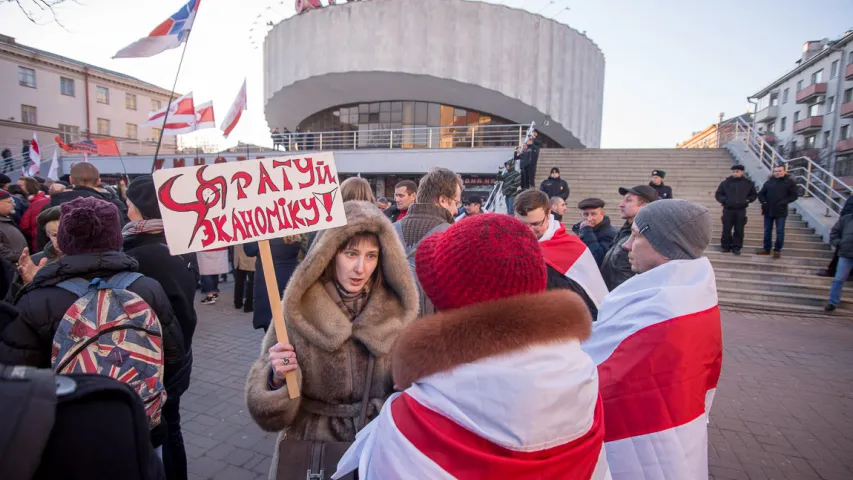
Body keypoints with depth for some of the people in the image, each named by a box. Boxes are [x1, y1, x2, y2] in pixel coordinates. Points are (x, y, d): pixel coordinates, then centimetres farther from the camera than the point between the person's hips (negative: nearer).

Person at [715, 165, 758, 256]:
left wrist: (748, 200, -5)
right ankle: (725, 246, 14)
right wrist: (724, 200, -11)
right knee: (726, 229, 3)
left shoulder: (748, 183, 5)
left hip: (741, 210, 1)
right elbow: (718, 194, 6)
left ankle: (736, 247, 12)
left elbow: (754, 195, 14)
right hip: (728, 210, -1)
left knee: (739, 230, 4)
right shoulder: (725, 182, 2)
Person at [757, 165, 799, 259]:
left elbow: (794, 196, -5)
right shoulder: (769, 182, 8)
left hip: (781, 211, -3)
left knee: (780, 231, 2)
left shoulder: (790, 182, -2)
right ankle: (766, 249, 19)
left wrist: (783, 202, -17)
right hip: (768, 211, 4)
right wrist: (764, 202, -6)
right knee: (767, 230, 10)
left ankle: (777, 250, 11)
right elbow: (761, 194, 12)